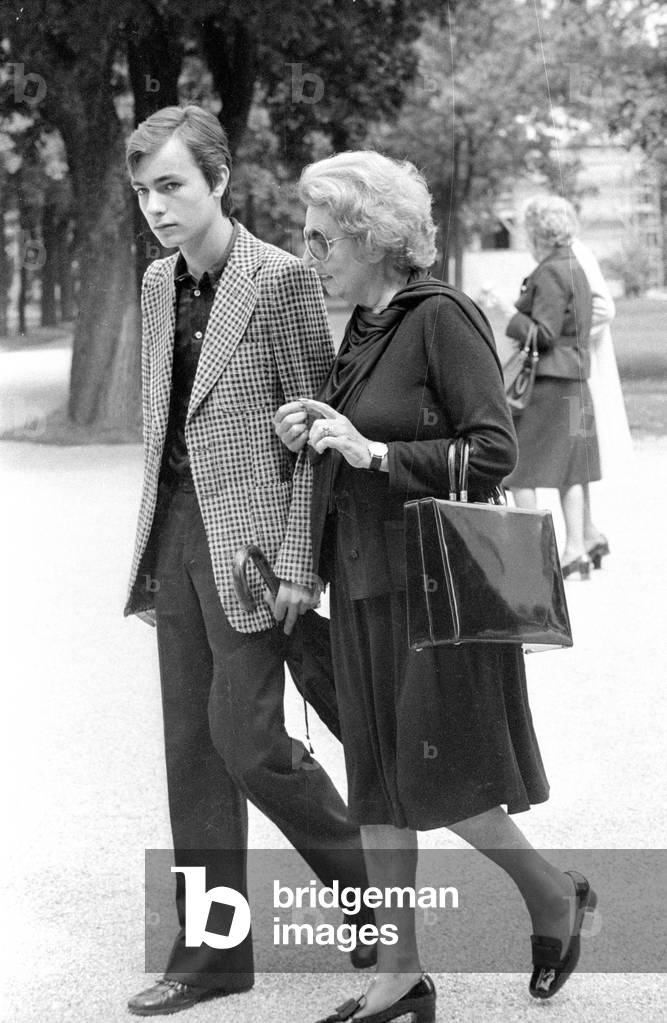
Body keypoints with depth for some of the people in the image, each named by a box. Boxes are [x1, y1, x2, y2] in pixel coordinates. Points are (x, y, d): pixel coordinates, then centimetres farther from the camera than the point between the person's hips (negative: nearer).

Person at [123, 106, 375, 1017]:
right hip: (177, 533, 7)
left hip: (250, 537, -7)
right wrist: (152, 542, 14)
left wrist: (297, 562, -14)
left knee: (245, 737, -7)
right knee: (193, 747, 8)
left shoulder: (281, 278, -10)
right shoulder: (158, 284, 12)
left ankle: (367, 879, 18)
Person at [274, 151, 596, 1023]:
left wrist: (373, 452, -20)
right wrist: (312, 437, 1)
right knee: (375, 783, 8)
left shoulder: (442, 318, -13)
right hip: (364, 582, 8)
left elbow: (494, 451, -17)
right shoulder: (361, 329, 12)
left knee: (435, 779, -3)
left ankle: (555, 894, 22)